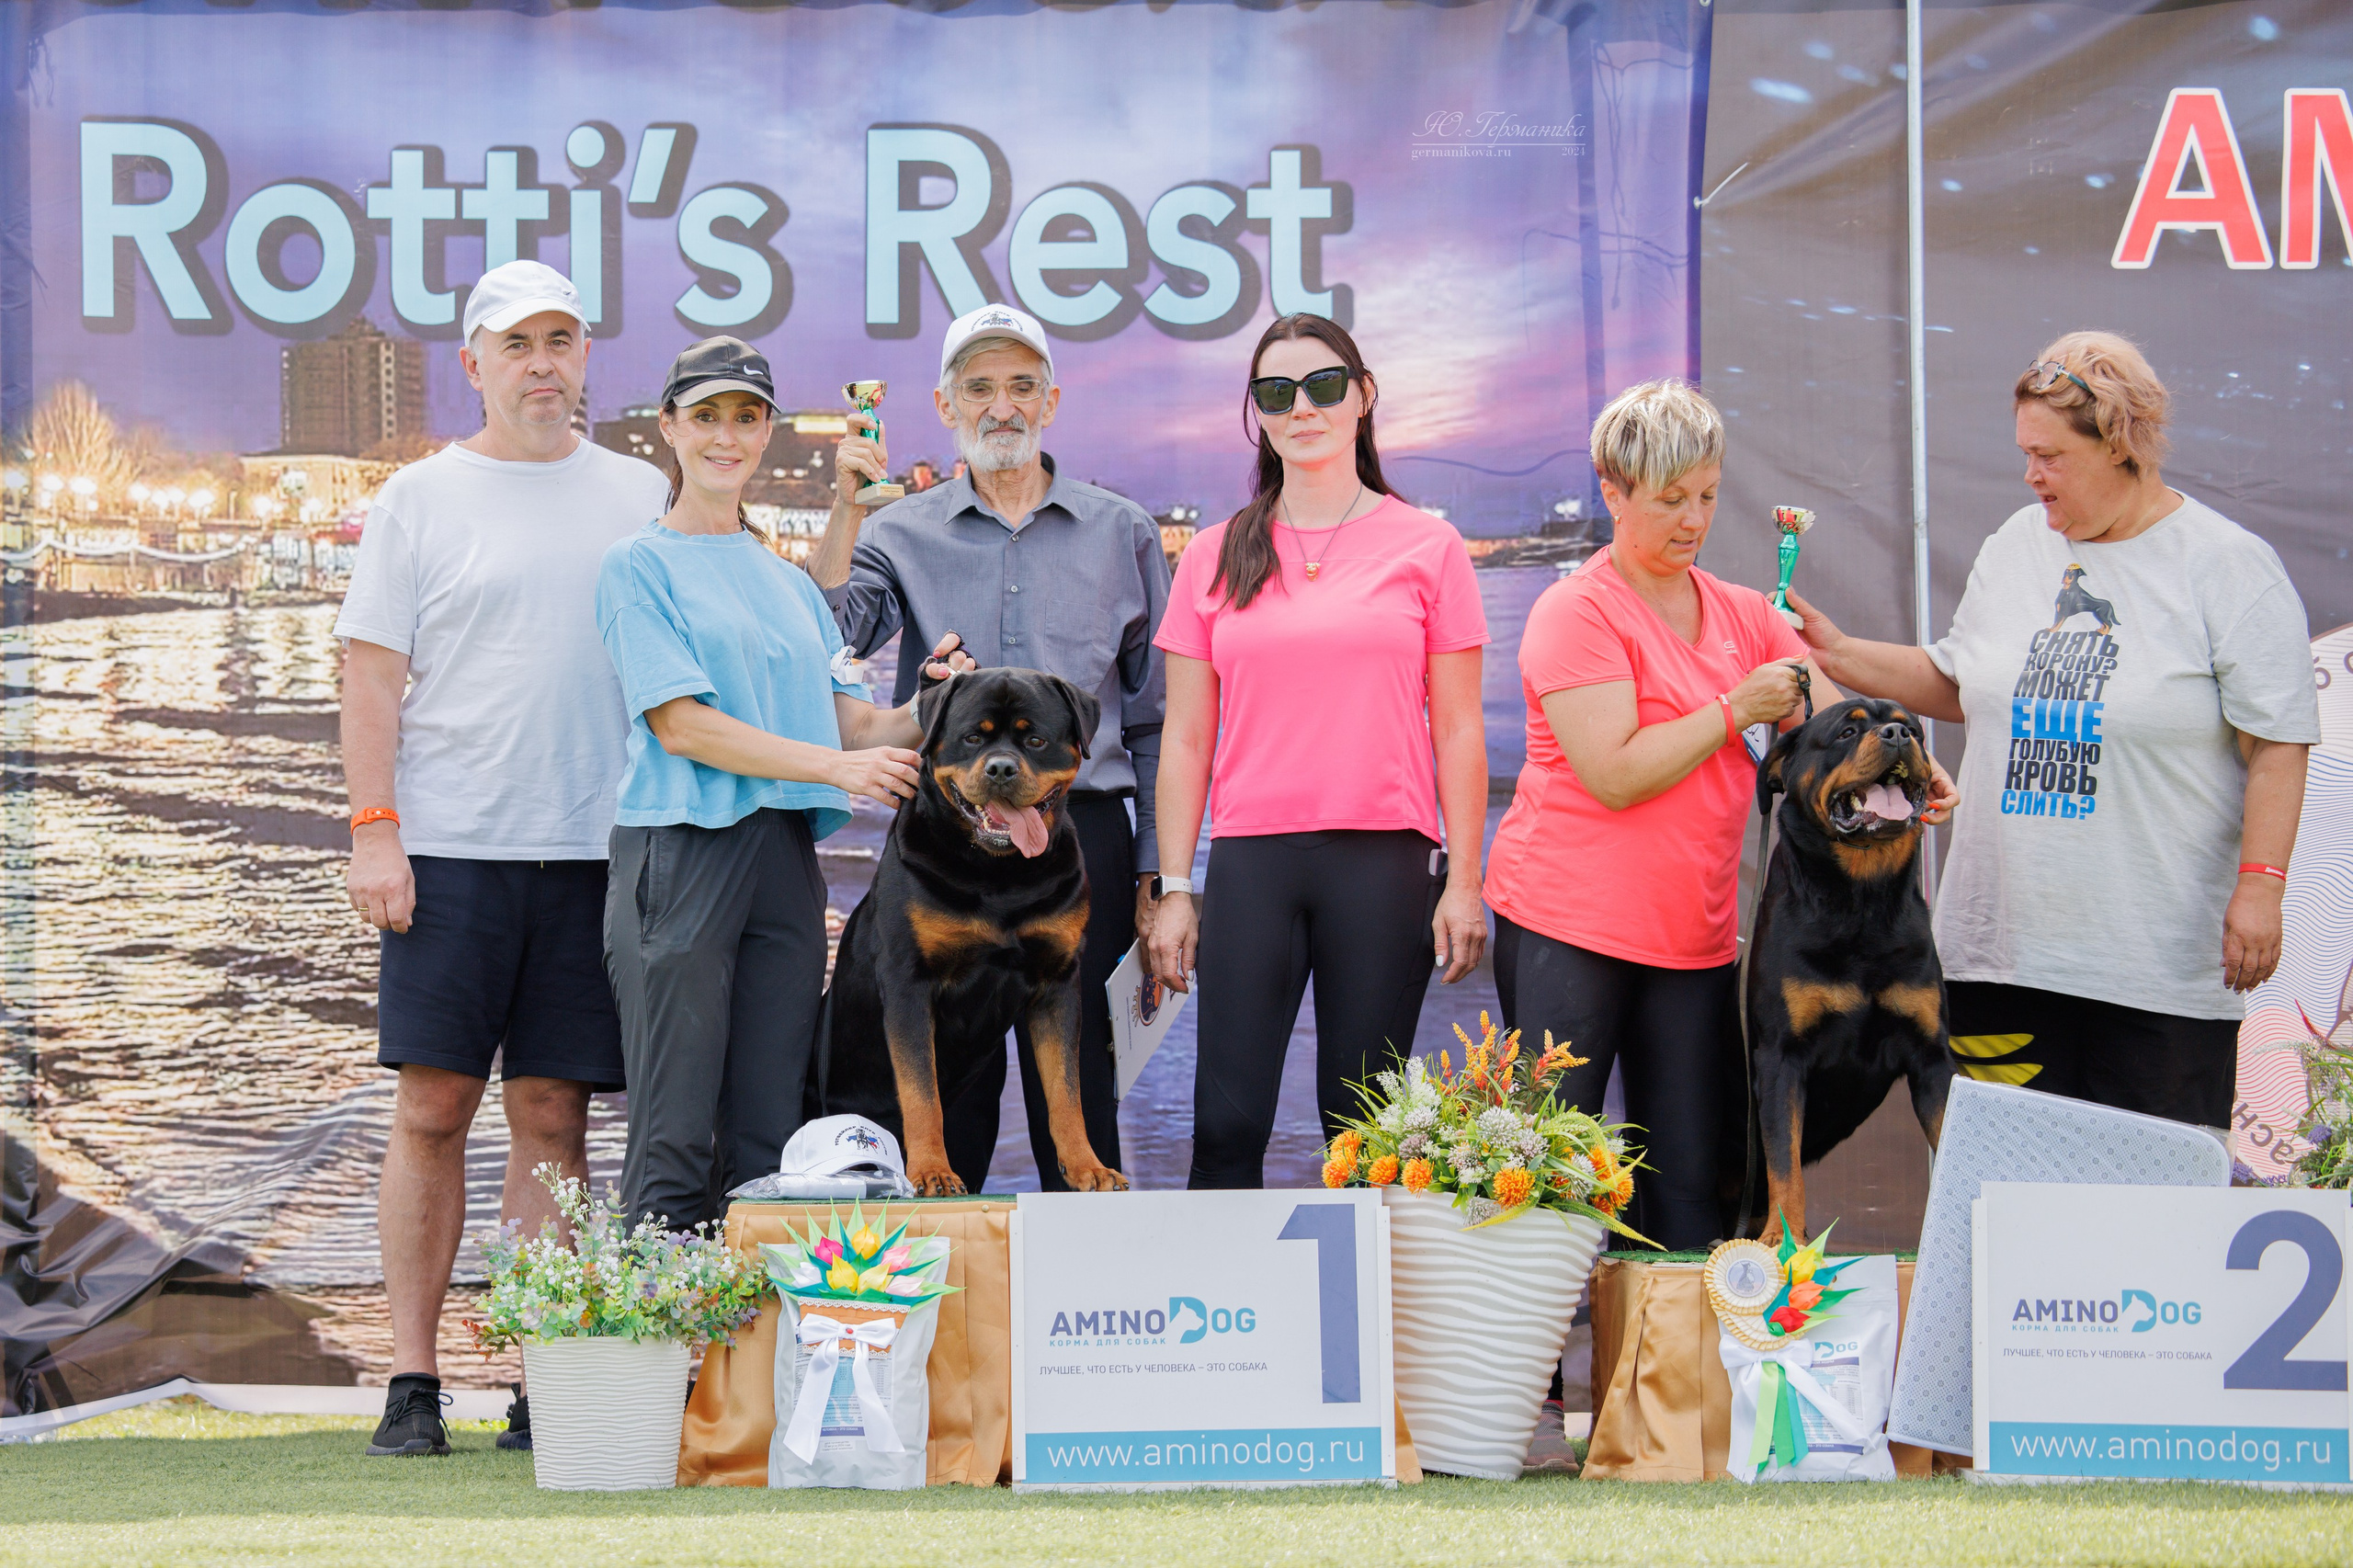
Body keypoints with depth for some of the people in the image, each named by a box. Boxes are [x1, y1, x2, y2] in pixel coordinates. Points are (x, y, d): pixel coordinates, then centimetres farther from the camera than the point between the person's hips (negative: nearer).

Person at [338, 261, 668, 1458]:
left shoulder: (638, 496, 12)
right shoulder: (421, 498, 4)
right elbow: (374, 675, 1)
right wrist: (373, 831, -7)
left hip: (593, 851, 2)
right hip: (449, 850, -2)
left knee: (553, 1115, 2)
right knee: (432, 1109, -2)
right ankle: (412, 1381, 4)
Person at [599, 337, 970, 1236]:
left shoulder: (788, 582, 21)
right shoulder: (639, 565, 2)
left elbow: (848, 718, 15)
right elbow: (681, 725, -9)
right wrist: (839, 765, -16)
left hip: (783, 856, 6)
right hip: (680, 850, -6)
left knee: (771, 1136, 3)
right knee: (675, 1137, -8)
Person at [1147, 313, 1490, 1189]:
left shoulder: (1427, 548, 5)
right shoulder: (1217, 558, 10)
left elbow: (1459, 731, 5)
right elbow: (1186, 740, 10)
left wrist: (1463, 881, -1)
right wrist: (1174, 890, 5)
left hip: (1384, 856, -1)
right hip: (1252, 856, 1)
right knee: (1226, 1124, -4)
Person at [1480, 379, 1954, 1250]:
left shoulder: (1744, 614, 13)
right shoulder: (1577, 612, -6)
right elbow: (1615, 774, -16)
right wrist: (1736, 709, -13)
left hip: (1695, 936, 6)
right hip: (1567, 922, -5)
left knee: (1690, 1182, 1)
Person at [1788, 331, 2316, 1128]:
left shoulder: (2229, 568, -6)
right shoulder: (2016, 546, 12)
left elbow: (2278, 747, -8)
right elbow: (1957, 685, 22)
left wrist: (2260, 885, -15)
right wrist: (1839, 653, 11)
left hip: (2161, 965, -5)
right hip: (2006, 939, 5)